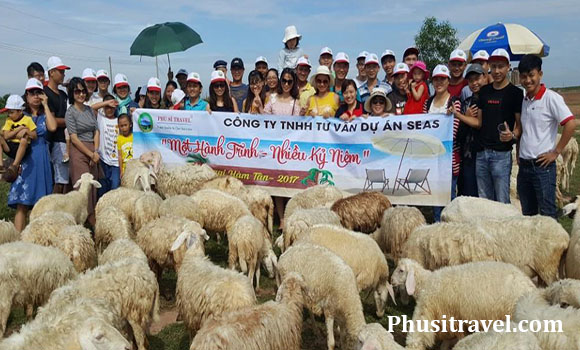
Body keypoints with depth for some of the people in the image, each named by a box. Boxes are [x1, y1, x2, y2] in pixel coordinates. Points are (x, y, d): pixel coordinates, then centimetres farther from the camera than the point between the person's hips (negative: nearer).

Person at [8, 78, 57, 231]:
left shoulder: (45, 114, 13)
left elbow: (52, 127, -9)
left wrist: (45, 105, -4)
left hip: (41, 160, 2)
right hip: (24, 159, -1)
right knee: (22, 203, -9)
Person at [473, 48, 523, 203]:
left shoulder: (515, 93, -1)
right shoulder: (484, 91, 14)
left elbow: (520, 124, -4)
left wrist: (512, 135, -25)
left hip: (501, 154, -5)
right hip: (481, 152, 5)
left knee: (502, 201, -4)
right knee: (484, 201, 11)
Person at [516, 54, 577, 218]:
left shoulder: (551, 97, -10)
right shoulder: (524, 100, 11)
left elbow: (571, 124, -17)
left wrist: (556, 152, -15)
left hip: (543, 166, -7)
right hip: (524, 166, 7)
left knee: (547, 215, 0)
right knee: (527, 213, 15)